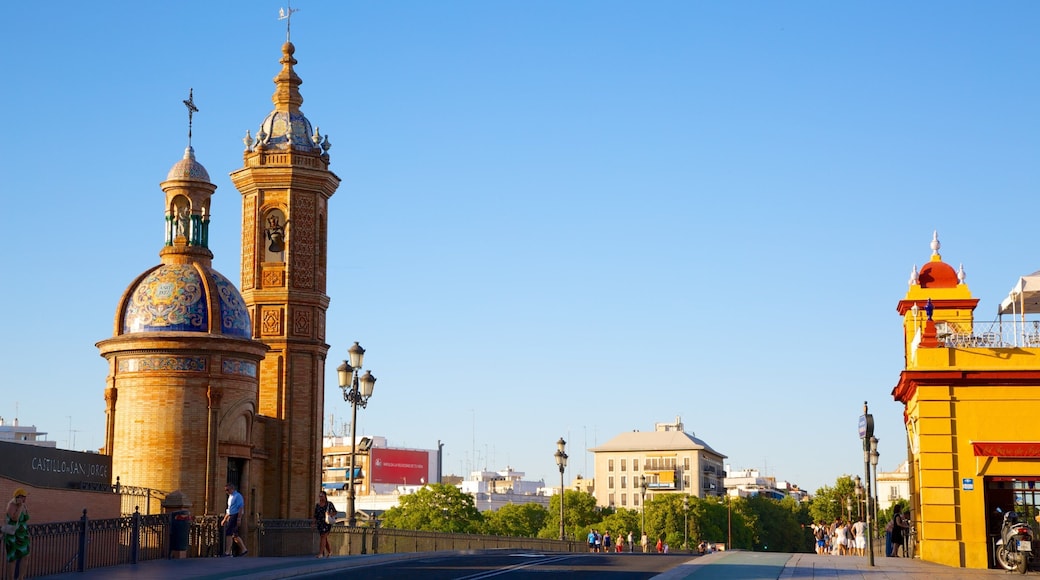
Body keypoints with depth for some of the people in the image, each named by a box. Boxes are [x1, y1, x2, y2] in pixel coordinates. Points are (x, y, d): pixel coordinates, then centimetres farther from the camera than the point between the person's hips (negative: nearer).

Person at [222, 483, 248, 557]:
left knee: (228, 533, -13)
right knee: (234, 535, 11)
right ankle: (243, 549, 18)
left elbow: (240, 507, -17)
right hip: (230, 516, 9)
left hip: (235, 516, -9)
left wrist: (239, 518, -23)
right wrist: (224, 519, 24)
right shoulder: (230, 497, 19)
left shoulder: (237, 496, -10)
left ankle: (227, 552, -14)